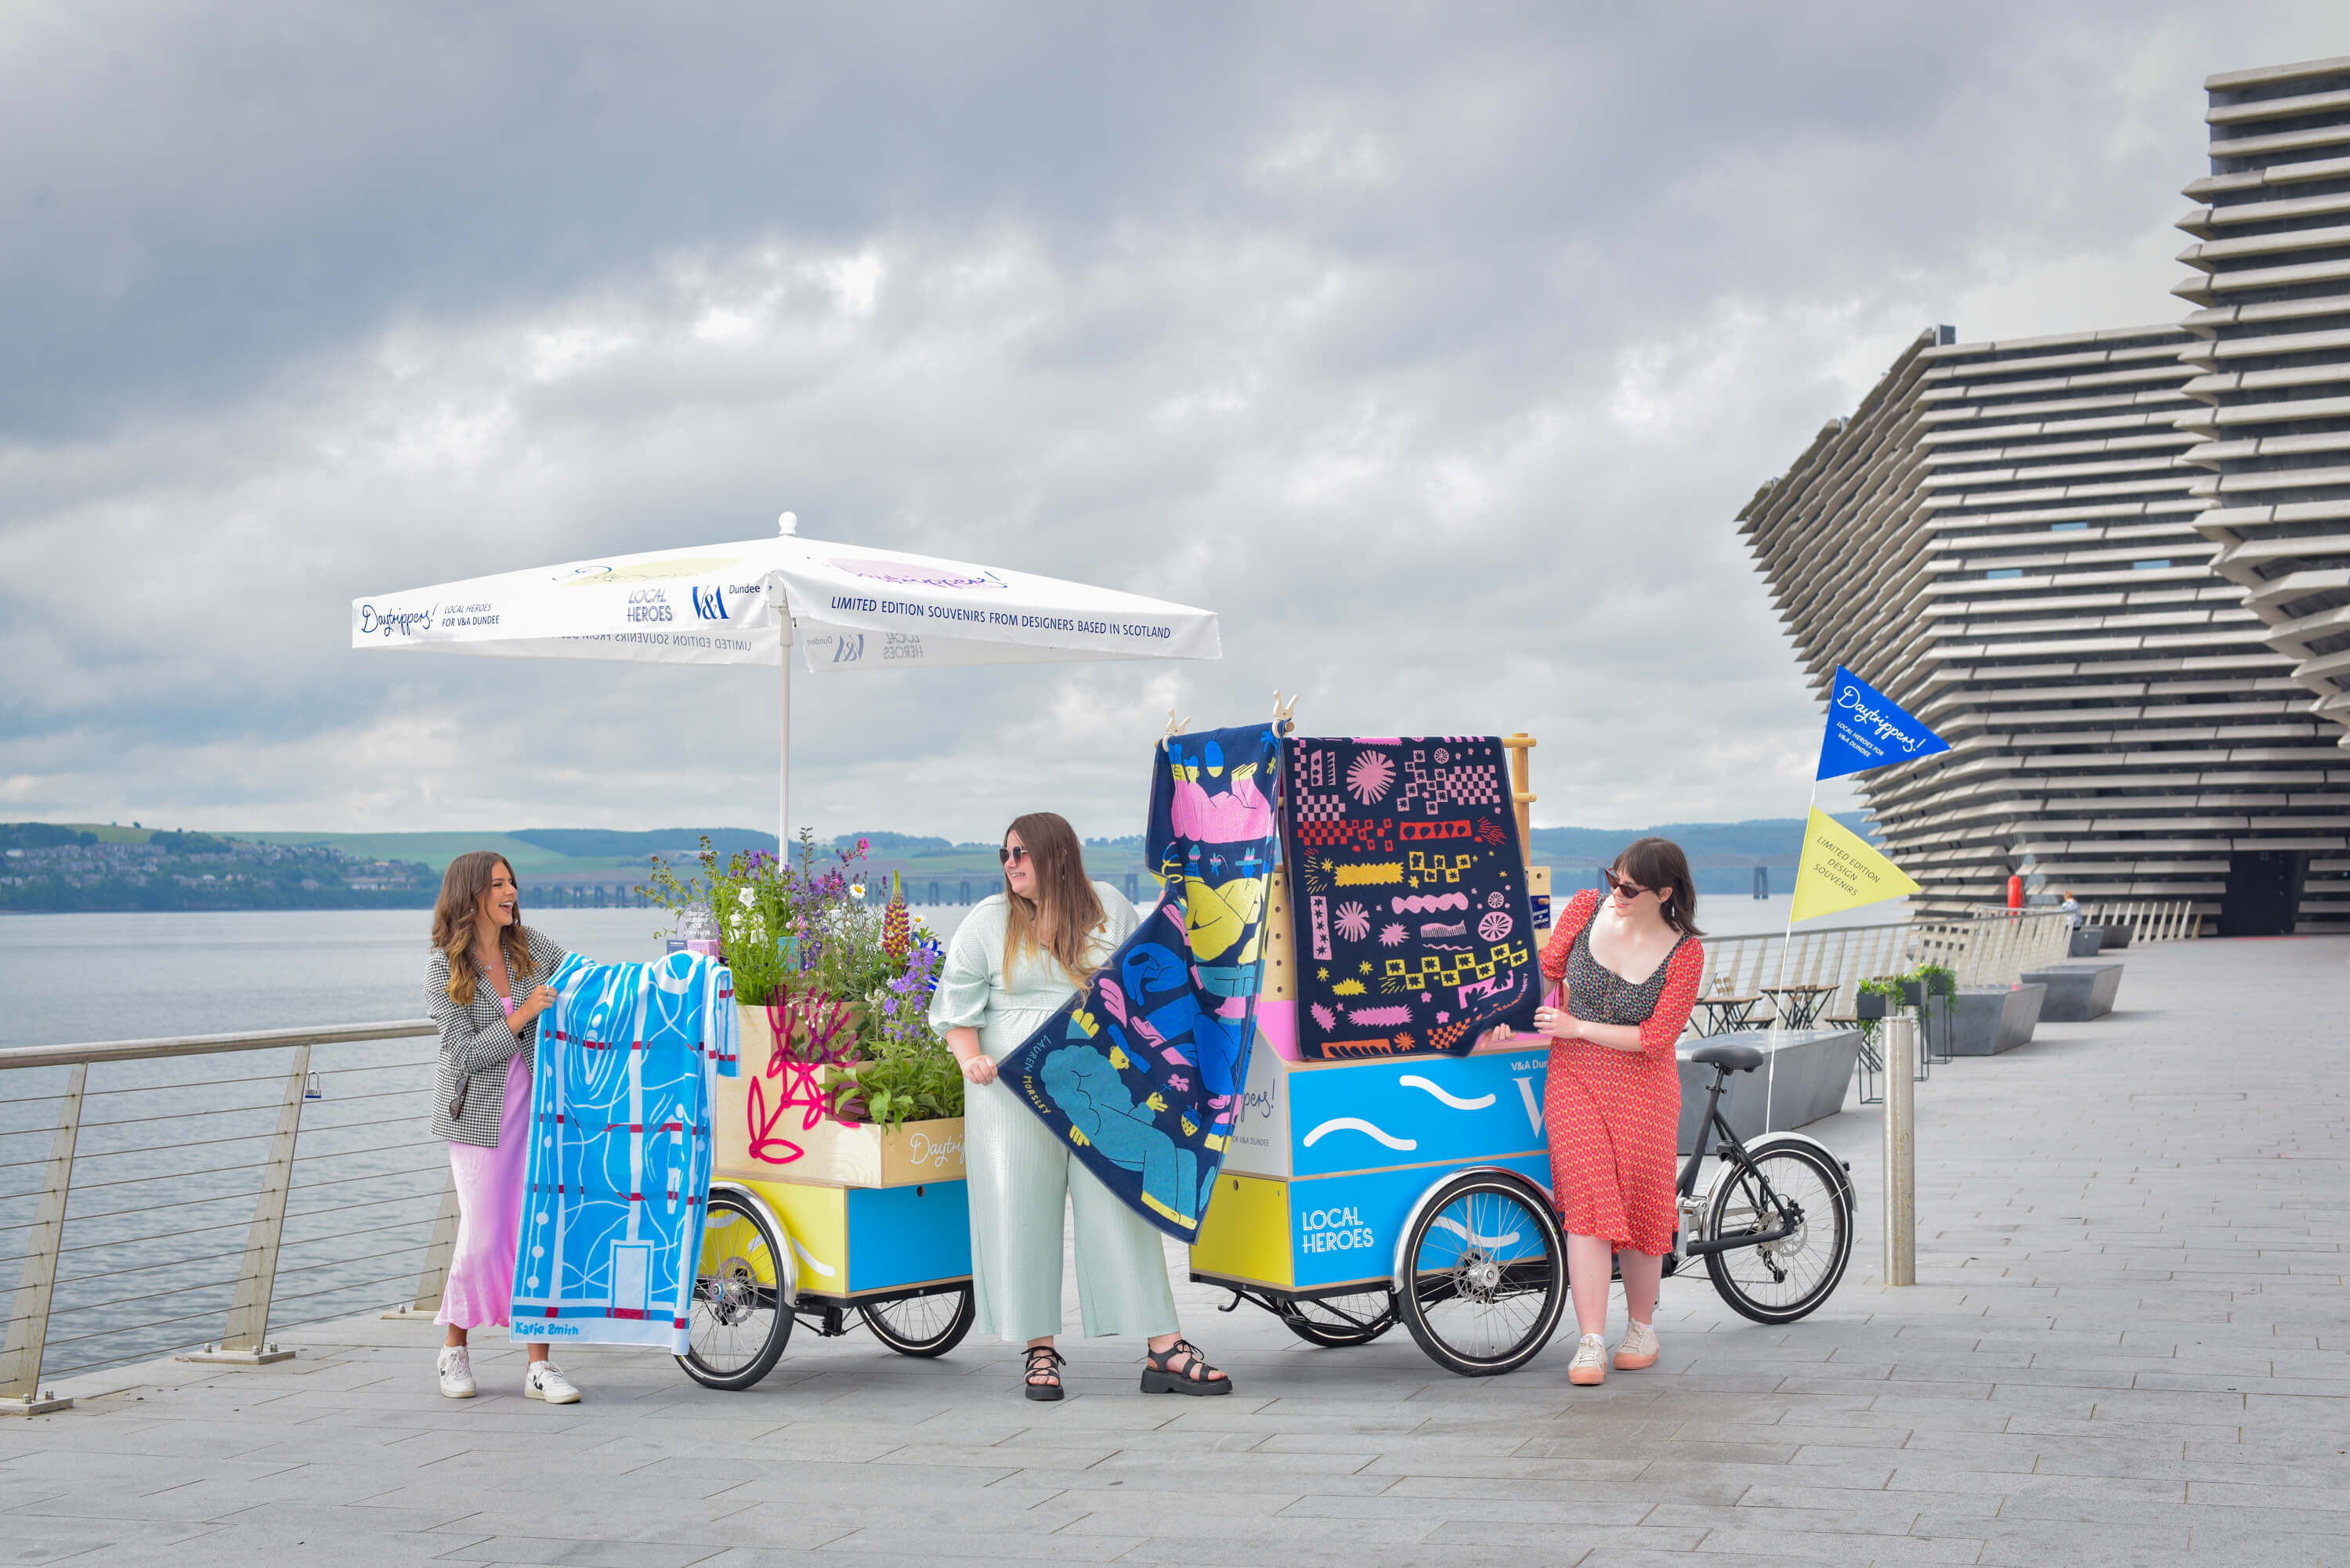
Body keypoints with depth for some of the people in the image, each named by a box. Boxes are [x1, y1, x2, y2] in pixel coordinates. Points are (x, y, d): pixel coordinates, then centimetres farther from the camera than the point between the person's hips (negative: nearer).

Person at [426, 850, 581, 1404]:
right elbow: (465, 1054, -12)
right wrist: (523, 1015, -22)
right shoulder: (444, 968, -8)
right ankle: (454, 1348, 20)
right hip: (480, 1114, -3)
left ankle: (539, 1365, 3)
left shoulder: (532, 947, 3)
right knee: (483, 1235, -4)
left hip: (537, 1108, 3)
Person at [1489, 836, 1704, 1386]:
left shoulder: (1685, 953, -12)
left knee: (1639, 1202, 4)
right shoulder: (1587, 908, -3)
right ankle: (1591, 1344, -13)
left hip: (1642, 1086, -1)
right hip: (1574, 1077, 1)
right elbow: (1547, 968, 12)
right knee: (1588, 1198, -11)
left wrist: (1574, 1026, -15)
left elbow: (1655, 1037, -14)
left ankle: (1642, 1329, 26)